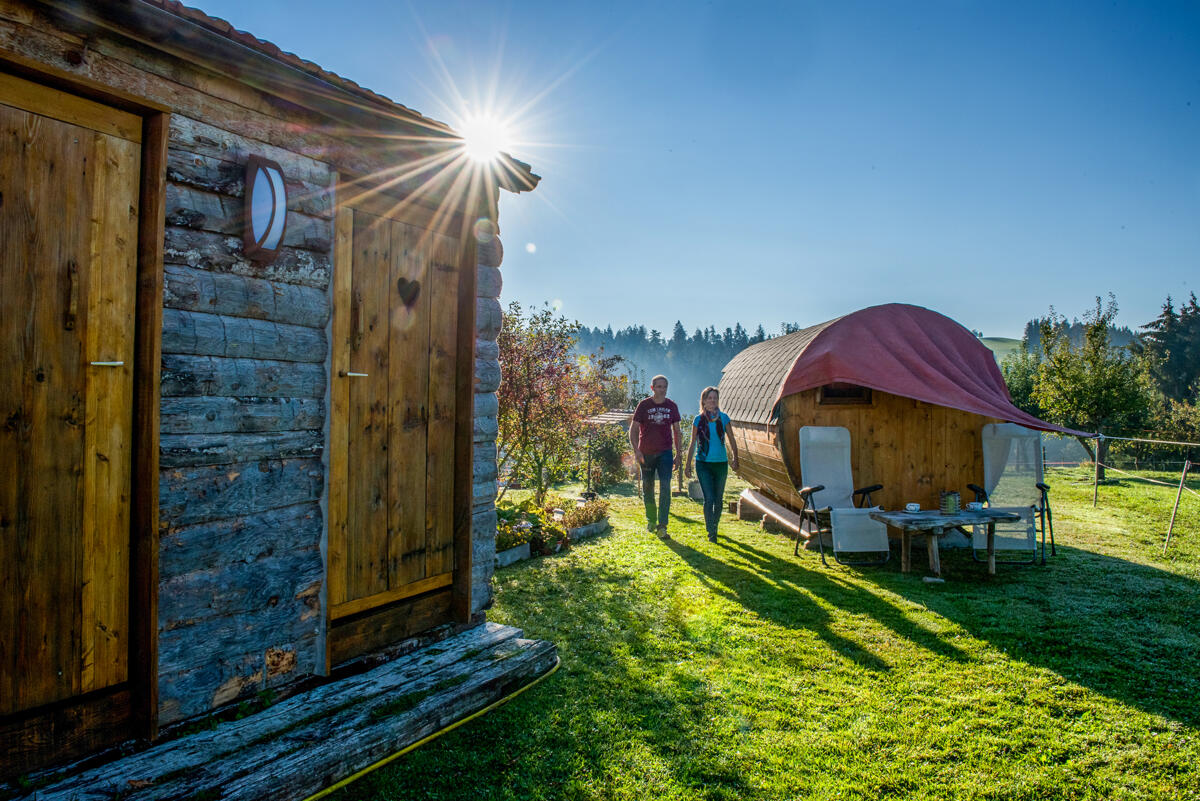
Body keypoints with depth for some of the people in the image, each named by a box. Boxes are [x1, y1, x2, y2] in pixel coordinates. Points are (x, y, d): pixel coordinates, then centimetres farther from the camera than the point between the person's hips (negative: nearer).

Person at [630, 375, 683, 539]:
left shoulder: (672, 406, 5)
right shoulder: (644, 405, -2)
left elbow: (677, 431, 12)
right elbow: (633, 429, -1)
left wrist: (678, 454, 8)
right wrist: (636, 451, -13)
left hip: (665, 453, 1)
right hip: (646, 454, 0)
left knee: (665, 488, -11)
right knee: (647, 488, 9)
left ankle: (662, 527, -10)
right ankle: (651, 520, 29)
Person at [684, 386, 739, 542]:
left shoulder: (723, 418, 2)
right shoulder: (698, 420, 1)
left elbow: (731, 440, 10)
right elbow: (693, 444, 7)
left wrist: (735, 458, 3)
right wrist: (688, 464, 6)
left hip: (721, 463, 2)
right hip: (703, 463, -2)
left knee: (718, 499, 10)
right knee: (709, 498, -8)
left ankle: (714, 526, 30)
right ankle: (711, 532, 3)